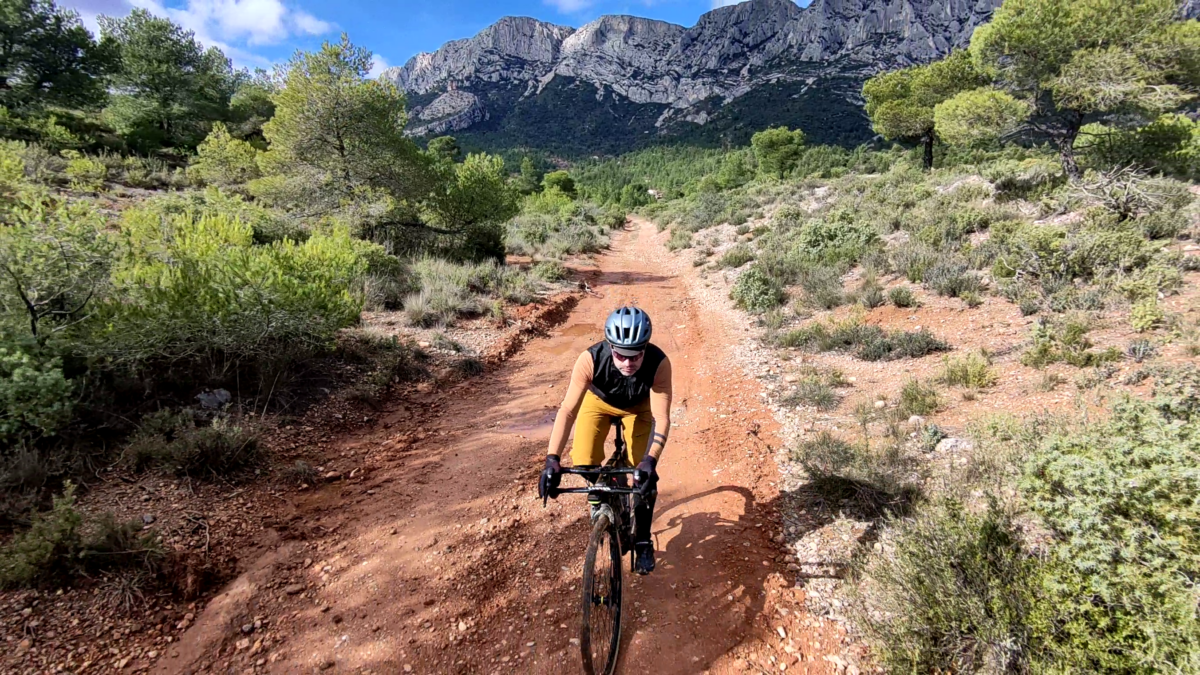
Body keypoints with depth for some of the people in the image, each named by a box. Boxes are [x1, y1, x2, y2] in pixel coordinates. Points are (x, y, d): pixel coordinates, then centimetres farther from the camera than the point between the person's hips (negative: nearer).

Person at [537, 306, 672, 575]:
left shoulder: (659, 363, -38)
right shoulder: (591, 359, -39)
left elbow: (661, 417, -37)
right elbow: (568, 410, -41)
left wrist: (650, 460, -52)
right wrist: (552, 459, -50)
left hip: (638, 406, 0)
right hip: (598, 401, 1)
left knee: (645, 476, -11)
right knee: (583, 462, -18)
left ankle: (642, 540, 12)